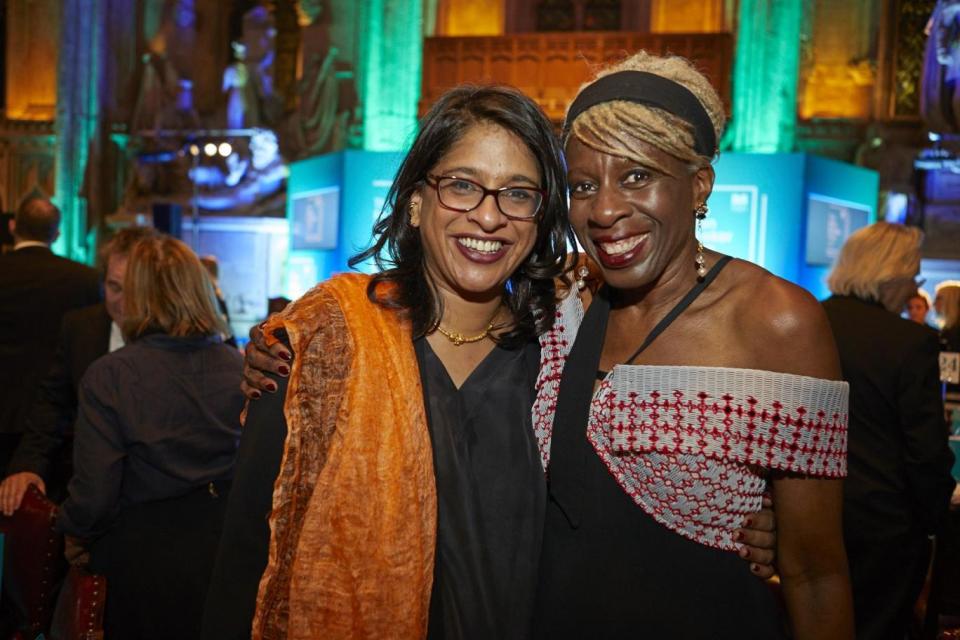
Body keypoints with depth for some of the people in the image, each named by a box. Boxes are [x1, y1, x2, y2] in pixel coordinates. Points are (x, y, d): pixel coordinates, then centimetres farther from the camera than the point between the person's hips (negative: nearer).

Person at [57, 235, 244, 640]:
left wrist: (74, 533, 7)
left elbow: (94, 496, -14)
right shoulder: (240, 370, -9)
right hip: (229, 548, 2)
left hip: (145, 563, -2)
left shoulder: (108, 376, -15)